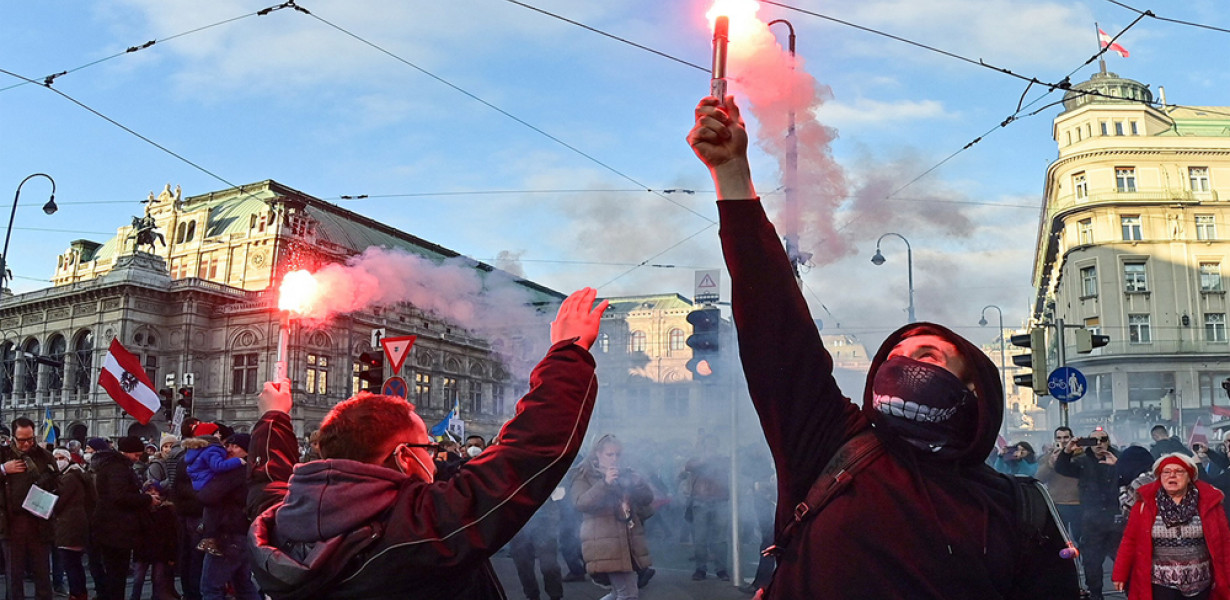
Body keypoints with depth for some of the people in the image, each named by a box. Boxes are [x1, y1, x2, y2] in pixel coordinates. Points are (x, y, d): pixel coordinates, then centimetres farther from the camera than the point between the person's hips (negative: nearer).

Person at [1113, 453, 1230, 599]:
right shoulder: (1147, 502, -5)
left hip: (1200, 583, 2)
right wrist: (1120, 574, -5)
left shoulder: (1208, 501, -3)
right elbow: (1130, 540, -3)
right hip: (1161, 583, -1)